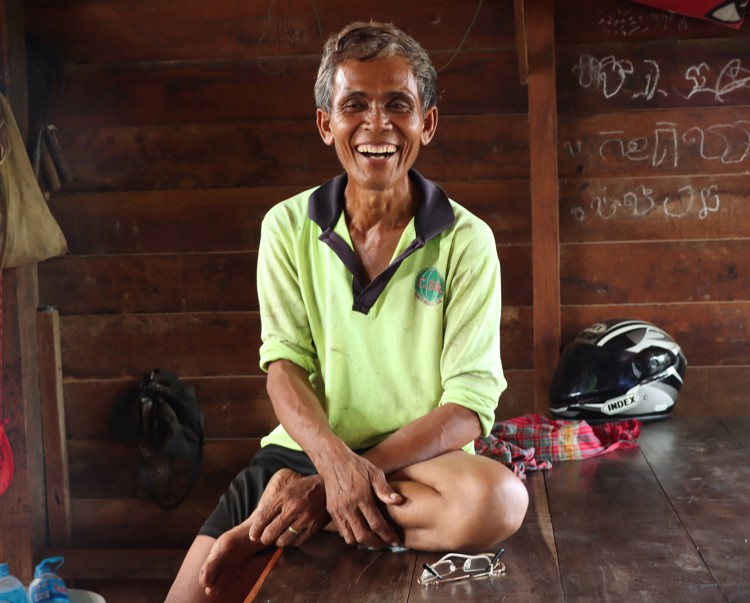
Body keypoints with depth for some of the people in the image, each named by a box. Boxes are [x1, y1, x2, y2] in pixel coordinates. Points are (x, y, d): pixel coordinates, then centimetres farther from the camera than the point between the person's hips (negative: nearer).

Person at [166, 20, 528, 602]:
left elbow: (469, 405, -12)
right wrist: (335, 461, -24)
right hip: (305, 448, 0)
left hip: (419, 459, 0)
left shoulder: (466, 241, -6)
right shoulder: (288, 226, 2)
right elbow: (285, 363, -4)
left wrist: (357, 473, -22)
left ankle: (290, 510, -18)